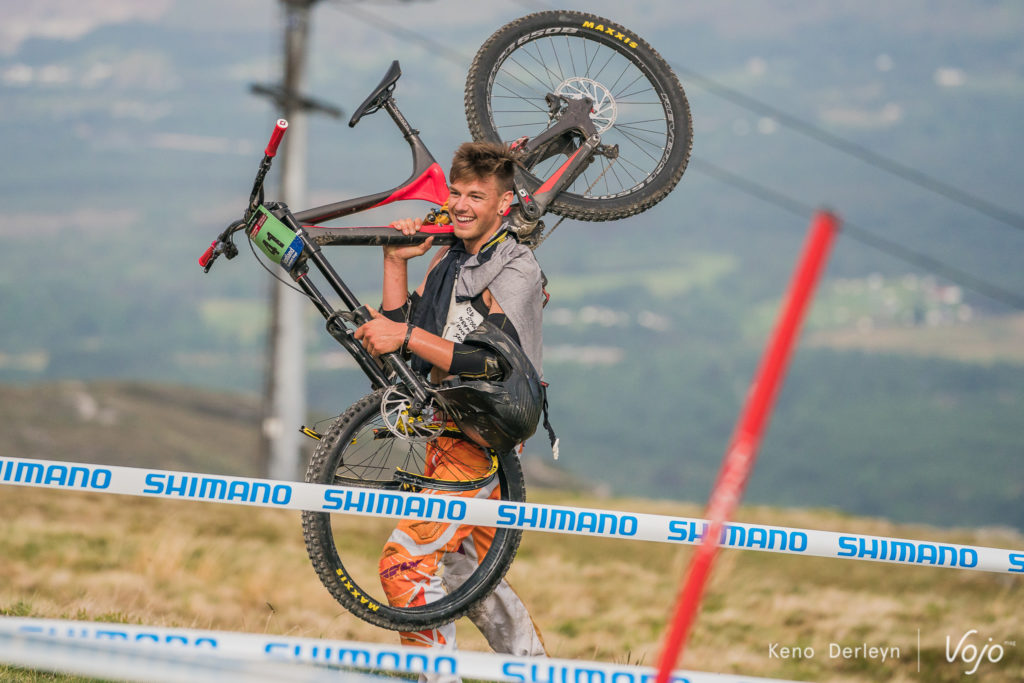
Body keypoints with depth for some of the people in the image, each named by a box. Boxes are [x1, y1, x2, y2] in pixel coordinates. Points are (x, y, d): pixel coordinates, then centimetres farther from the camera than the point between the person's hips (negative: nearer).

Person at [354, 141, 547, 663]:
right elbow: (399, 333, 10)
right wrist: (396, 262, 0)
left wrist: (407, 336, -32)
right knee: (467, 572, 19)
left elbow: (491, 360, -26)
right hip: (451, 431, 9)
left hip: (485, 440, -9)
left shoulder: (516, 271, -14)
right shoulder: (450, 258, 12)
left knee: (405, 561, -18)